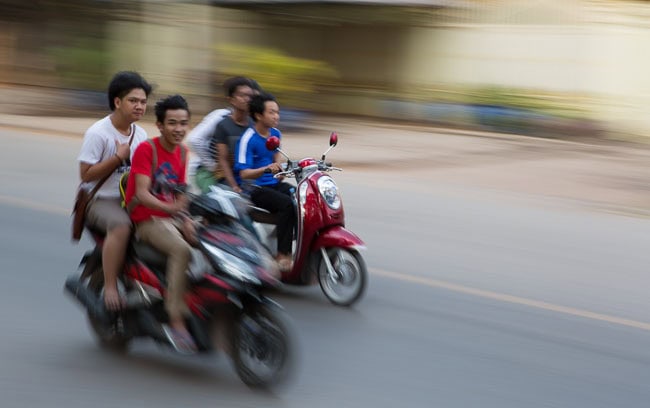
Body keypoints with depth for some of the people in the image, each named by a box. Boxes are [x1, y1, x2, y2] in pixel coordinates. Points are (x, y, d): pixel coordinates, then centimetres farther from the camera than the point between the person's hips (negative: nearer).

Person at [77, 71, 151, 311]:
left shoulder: (140, 134, 10)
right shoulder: (98, 133, -10)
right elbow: (86, 174, -14)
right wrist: (118, 158, -16)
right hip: (101, 200, -7)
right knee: (121, 226, -37)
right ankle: (110, 287, -30)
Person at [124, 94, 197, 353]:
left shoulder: (182, 152, 12)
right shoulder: (146, 149, -9)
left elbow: (180, 193, 12)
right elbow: (142, 194, -19)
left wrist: (186, 220, -8)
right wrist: (170, 208, -37)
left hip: (171, 218, 7)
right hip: (146, 220, -7)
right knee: (181, 250, -34)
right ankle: (176, 322, -34)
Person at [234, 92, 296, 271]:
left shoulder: (275, 134, 10)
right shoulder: (247, 139, -13)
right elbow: (244, 173, -19)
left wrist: (281, 169, 9)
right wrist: (266, 169, -34)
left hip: (274, 183, 7)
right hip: (254, 188, -7)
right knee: (287, 204, -32)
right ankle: (283, 255, -31)